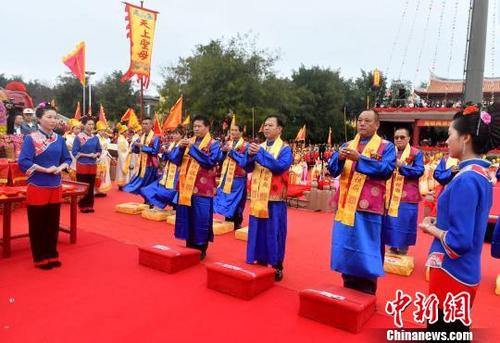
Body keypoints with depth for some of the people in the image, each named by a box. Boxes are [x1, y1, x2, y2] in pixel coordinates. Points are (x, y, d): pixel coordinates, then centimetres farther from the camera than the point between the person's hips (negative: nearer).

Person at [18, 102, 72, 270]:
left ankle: (52, 255, 25)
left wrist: (61, 167, -9)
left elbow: (67, 159, 12)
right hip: (37, 188, -5)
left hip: (55, 187, 5)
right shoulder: (31, 138, -9)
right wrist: (46, 169, -19)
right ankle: (40, 258, 19)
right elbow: (23, 162, -16)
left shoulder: (59, 139, 5)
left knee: (53, 223, 13)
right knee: (37, 225, 6)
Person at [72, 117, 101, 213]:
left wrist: (96, 155, -7)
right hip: (82, 165, -4)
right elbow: (75, 152, -8)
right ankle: (83, 206, 12)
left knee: (91, 186, 9)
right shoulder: (79, 137, -7)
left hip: (92, 165, 4)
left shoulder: (95, 138, 7)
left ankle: (90, 205, 19)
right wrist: (88, 155, -14)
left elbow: (99, 150, 14)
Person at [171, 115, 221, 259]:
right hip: (186, 186, 6)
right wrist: (180, 147, -11)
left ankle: (201, 249, 12)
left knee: (201, 219, -1)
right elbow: (175, 159, 8)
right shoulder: (189, 141, 14)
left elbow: (211, 161, -18)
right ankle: (189, 246, 25)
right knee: (187, 218, 11)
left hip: (202, 188, -5)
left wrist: (193, 148, -19)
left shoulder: (213, 144, -2)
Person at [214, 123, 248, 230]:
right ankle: (228, 221, 22)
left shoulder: (245, 146, -6)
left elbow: (244, 160, -19)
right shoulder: (228, 143, 11)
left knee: (236, 200, 1)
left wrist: (232, 151, -21)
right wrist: (223, 151, -13)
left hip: (237, 178, -5)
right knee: (226, 198, 10)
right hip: (226, 176, 6)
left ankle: (237, 223, 13)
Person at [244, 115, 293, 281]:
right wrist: (250, 155, -15)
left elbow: (281, 166, -21)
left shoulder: (285, 149, -3)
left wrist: (260, 152, -21)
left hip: (275, 197, -5)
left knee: (274, 232, 1)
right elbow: (248, 168, 6)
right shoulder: (259, 147, 12)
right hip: (258, 196, 5)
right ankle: (260, 262, 23)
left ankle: (277, 266, 12)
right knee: (258, 231, 10)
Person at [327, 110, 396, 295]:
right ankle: (348, 290, 24)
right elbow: (332, 170, 5)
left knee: (366, 251, 1)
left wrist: (359, 159, -22)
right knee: (345, 248, 10)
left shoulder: (386, 147, 2)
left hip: (368, 206, -4)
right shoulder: (347, 145, 14)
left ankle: (366, 294, 15)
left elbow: (386, 170, -14)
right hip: (346, 205, 5)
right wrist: (339, 158, -17)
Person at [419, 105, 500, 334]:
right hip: (464, 272, 9)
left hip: (452, 273, -9)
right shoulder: (481, 175, 6)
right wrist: (438, 222, 3)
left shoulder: (466, 179, -23)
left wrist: (431, 229, -9)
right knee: (455, 331, 23)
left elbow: (459, 241, -26)